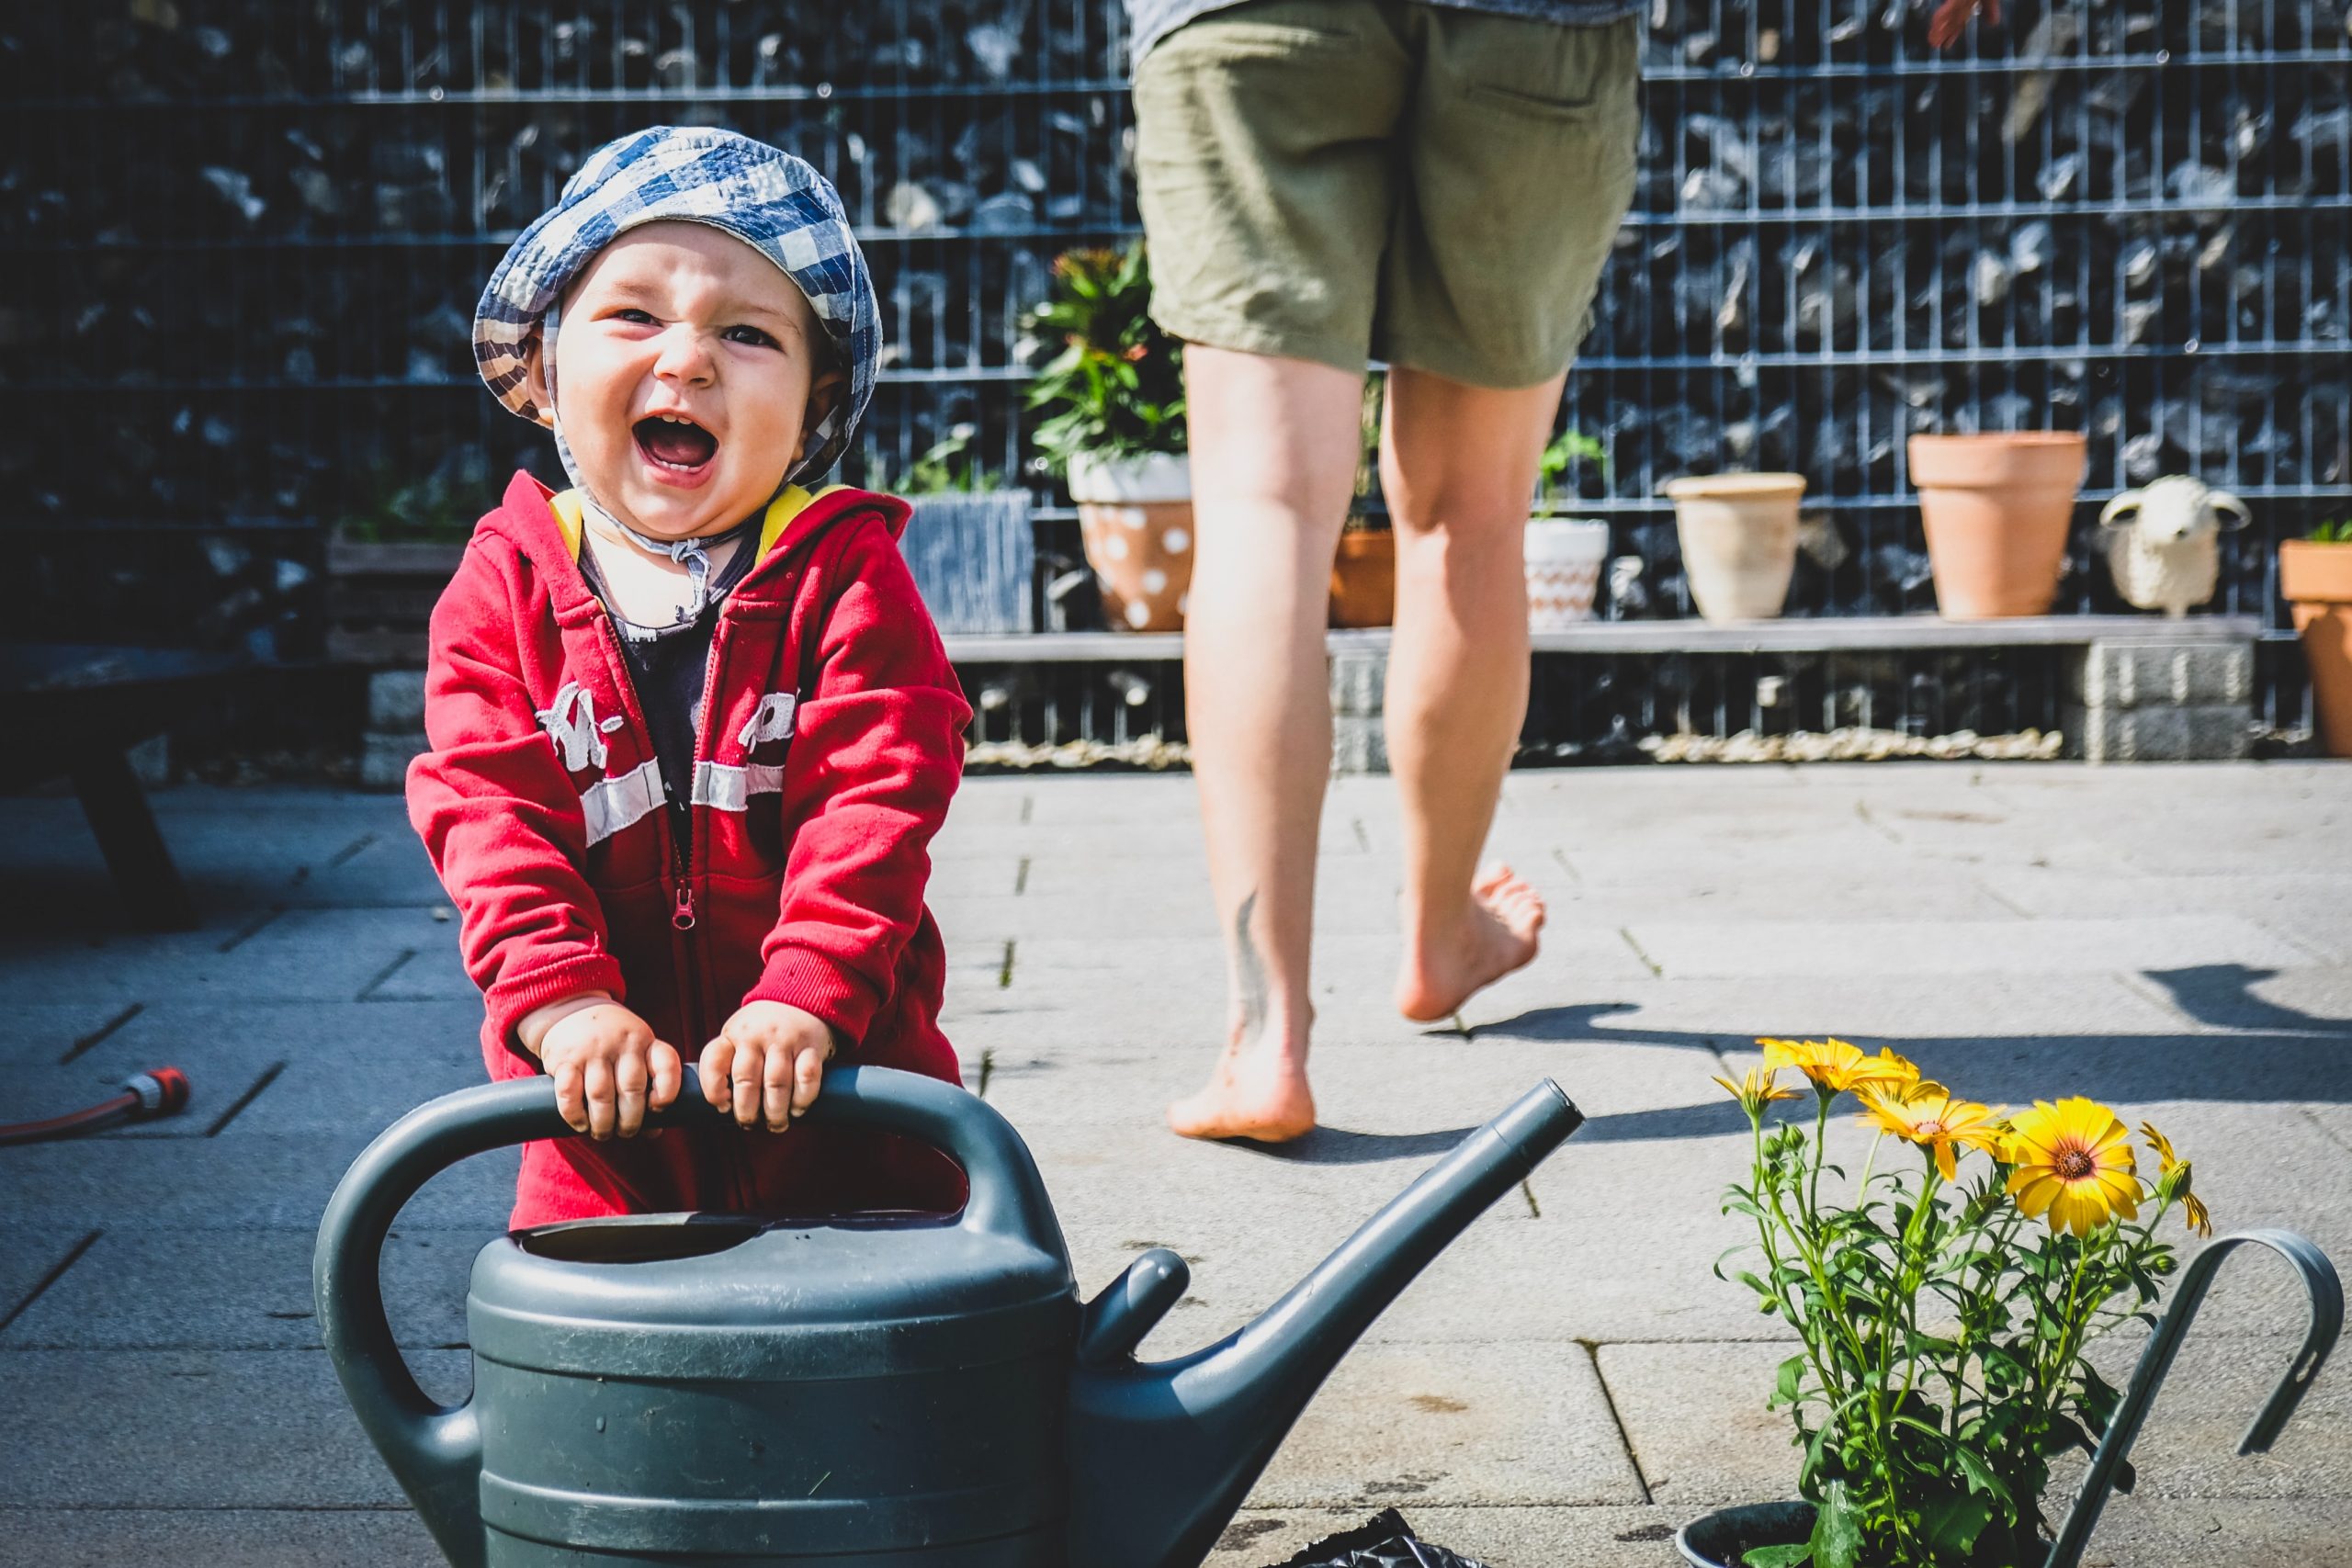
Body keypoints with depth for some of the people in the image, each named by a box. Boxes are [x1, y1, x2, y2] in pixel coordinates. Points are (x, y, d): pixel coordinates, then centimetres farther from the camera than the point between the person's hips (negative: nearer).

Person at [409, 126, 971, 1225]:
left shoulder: (846, 573, -3)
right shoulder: (501, 589, 1)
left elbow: (877, 801, -13)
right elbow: (489, 814, -8)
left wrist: (808, 998, -26)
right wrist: (564, 1000, -23)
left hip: (833, 1091, -1)